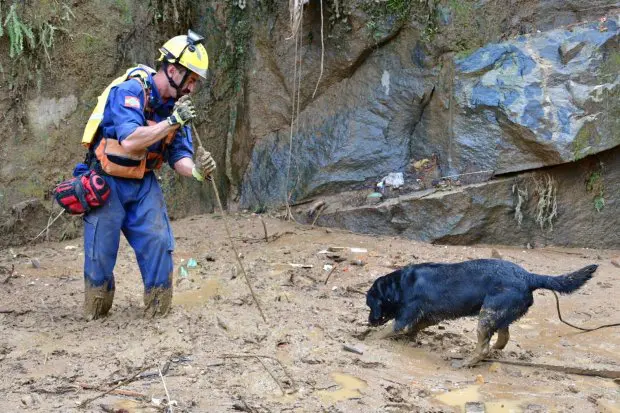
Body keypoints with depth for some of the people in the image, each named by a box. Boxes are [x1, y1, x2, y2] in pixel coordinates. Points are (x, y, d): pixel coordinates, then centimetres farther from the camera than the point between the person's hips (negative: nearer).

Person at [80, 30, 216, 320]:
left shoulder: (176, 105, -1)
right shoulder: (130, 91, -22)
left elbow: (179, 155, 0)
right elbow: (130, 140, -34)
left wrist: (196, 170, -21)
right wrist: (172, 122, -31)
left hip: (144, 183, 5)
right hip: (106, 183, -5)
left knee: (159, 246, -5)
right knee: (101, 253, 2)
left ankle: (159, 313, 8)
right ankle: (95, 315, 22)